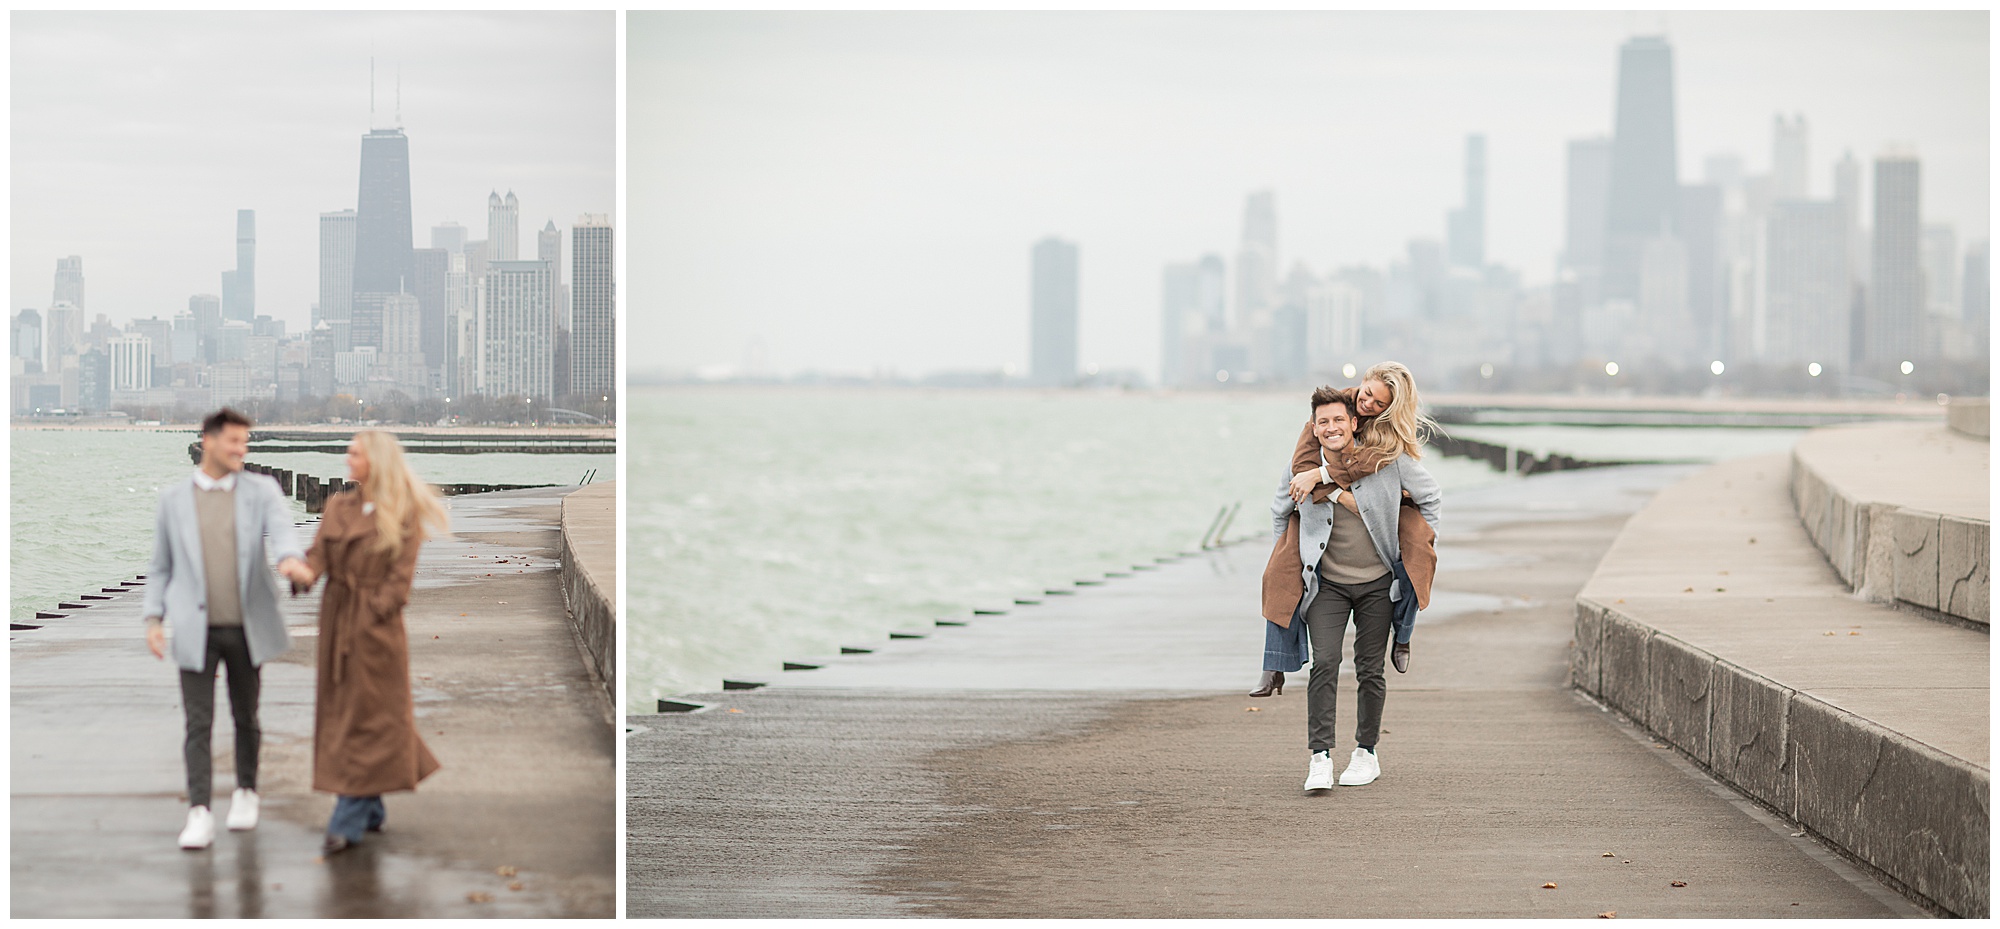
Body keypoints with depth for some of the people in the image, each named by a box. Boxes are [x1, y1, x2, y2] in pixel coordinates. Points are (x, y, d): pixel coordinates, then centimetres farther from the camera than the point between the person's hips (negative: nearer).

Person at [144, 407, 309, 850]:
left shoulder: (261, 491, 3)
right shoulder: (174, 498, 5)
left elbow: (282, 531, -16)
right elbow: (161, 565, 10)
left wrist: (291, 559, -39)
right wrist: (154, 618, 0)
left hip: (246, 627, 1)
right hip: (196, 630, -1)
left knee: (246, 717, 13)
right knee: (198, 723, -7)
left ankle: (245, 793, 32)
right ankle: (199, 815, -11)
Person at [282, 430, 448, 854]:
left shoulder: (403, 514, -5)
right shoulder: (337, 506, 11)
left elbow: (400, 578, -8)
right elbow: (319, 554, 3)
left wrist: (371, 617, -15)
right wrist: (304, 573, -19)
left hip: (377, 624, -6)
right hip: (336, 621, 6)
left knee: (366, 716, -5)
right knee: (339, 713, 10)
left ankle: (347, 822, -5)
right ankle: (372, 810, 23)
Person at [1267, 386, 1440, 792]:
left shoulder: (1387, 460, -11)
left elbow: (1429, 494, 7)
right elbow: (1280, 511, 14)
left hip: (1377, 583, 0)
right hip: (1327, 583, 0)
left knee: (1370, 670, 6)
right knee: (1324, 664, -15)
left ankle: (1366, 753, 20)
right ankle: (1320, 758, -15)